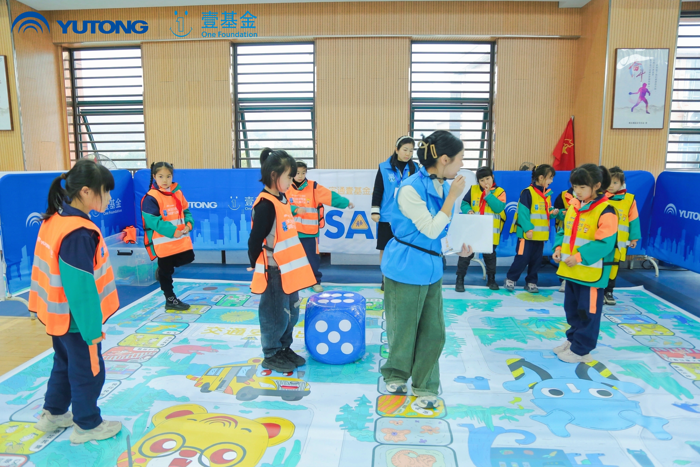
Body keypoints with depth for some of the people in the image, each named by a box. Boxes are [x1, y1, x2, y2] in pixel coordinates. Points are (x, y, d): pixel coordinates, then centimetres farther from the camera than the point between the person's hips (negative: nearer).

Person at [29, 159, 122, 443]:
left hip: (58, 314, 9)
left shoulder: (55, 220, -1)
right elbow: (81, 286, -26)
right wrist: (91, 327, -18)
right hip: (76, 319, -9)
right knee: (88, 371, 10)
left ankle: (53, 415, 43)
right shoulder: (79, 233, -29)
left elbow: (56, 271, 9)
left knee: (64, 364, 26)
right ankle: (87, 426, 28)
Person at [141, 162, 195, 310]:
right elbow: (153, 221, -20)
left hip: (181, 239, 6)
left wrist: (188, 224, -8)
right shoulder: (151, 198, -15)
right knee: (166, 273, 7)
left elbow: (186, 211, 12)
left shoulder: (177, 192, 5)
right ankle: (170, 300, 21)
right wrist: (172, 231, -25)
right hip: (163, 242, -6)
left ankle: (163, 268, 33)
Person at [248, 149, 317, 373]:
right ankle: (271, 356, 21)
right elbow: (255, 239, -19)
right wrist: (256, 265, -9)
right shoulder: (265, 204, -21)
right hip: (274, 272, -9)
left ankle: (285, 349, 34)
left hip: (288, 270, 9)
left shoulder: (282, 199, 8)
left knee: (291, 313, 19)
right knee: (276, 316, 5)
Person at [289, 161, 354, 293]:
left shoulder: (313, 187, -5)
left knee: (312, 258, 4)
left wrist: (346, 202, -20)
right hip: (291, 231, 2)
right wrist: (295, 209, -24)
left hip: (309, 232, -2)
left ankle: (315, 281, 19)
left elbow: (330, 196, -13)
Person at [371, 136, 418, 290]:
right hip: (387, 216, -1)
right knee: (385, 248, 8)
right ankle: (385, 278, 23)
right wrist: (375, 210, -3)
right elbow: (377, 190, 0)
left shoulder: (415, 168, 2)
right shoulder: (384, 167, -3)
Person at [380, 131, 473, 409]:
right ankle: (396, 375, 36)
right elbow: (431, 230, -21)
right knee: (404, 329, 11)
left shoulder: (443, 187, 3)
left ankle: (425, 386, 26)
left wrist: (458, 247, -1)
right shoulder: (410, 189, -21)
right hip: (406, 269, -7)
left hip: (432, 269, 7)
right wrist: (452, 197, -20)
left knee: (433, 331, 10)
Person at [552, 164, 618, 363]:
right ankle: (573, 340, 35)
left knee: (588, 311, 4)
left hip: (591, 272, -8)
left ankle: (581, 350, 15)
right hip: (571, 270, 8)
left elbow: (605, 243, -21)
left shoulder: (606, 212, -16)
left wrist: (580, 256, -25)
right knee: (571, 308, 19)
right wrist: (559, 247, -1)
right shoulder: (573, 207, 8)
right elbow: (564, 232, 17)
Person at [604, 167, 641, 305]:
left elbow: (634, 220, 4)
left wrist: (634, 238, 4)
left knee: (614, 266, 11)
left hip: (619, 242, 2)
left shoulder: (630, 199, -1)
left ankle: (609, 292, 25)